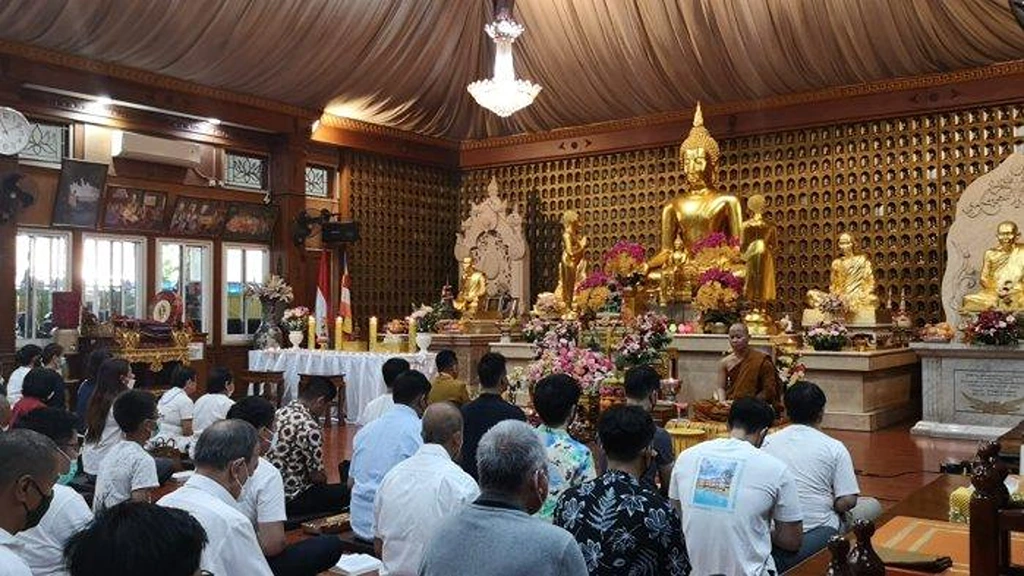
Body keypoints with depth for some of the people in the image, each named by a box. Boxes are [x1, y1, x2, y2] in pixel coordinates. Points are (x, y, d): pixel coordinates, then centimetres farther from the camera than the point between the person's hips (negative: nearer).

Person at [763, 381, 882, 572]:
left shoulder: (767, 442, 2)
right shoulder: (834, 447, -5)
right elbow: (847, 501, -8)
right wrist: (829, 504, 12)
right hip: (818, 537, -4)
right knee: (872, 505, 19)